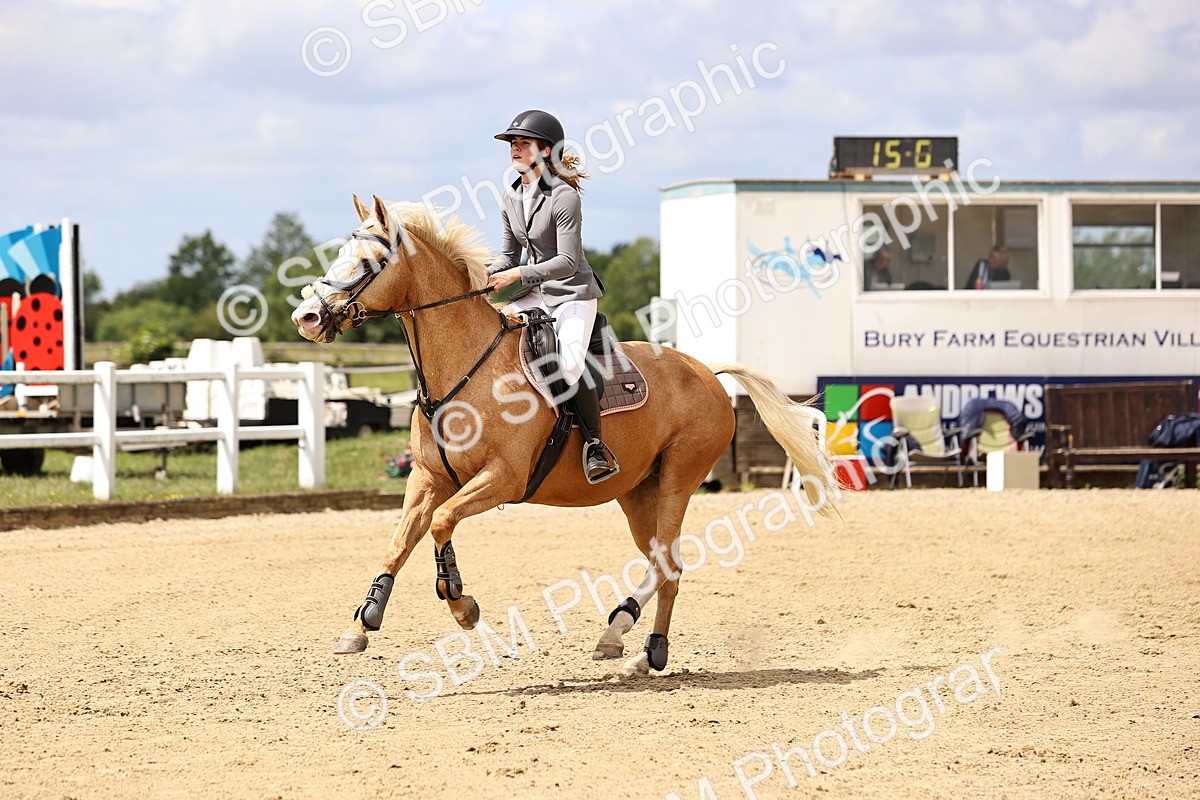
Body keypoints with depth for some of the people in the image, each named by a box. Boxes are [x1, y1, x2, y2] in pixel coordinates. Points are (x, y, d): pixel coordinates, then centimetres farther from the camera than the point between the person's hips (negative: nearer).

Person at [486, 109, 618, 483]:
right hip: (537, 293, 8)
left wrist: (516, 275, -27)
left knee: (569, 365, -30)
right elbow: (509, 255, 13)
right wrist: (484, 275, -7)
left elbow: (568, 262, -22)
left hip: (574, 292, -8)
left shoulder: (564, 197, -19)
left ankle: (596, 444, -14)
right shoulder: (511, 199, 5)